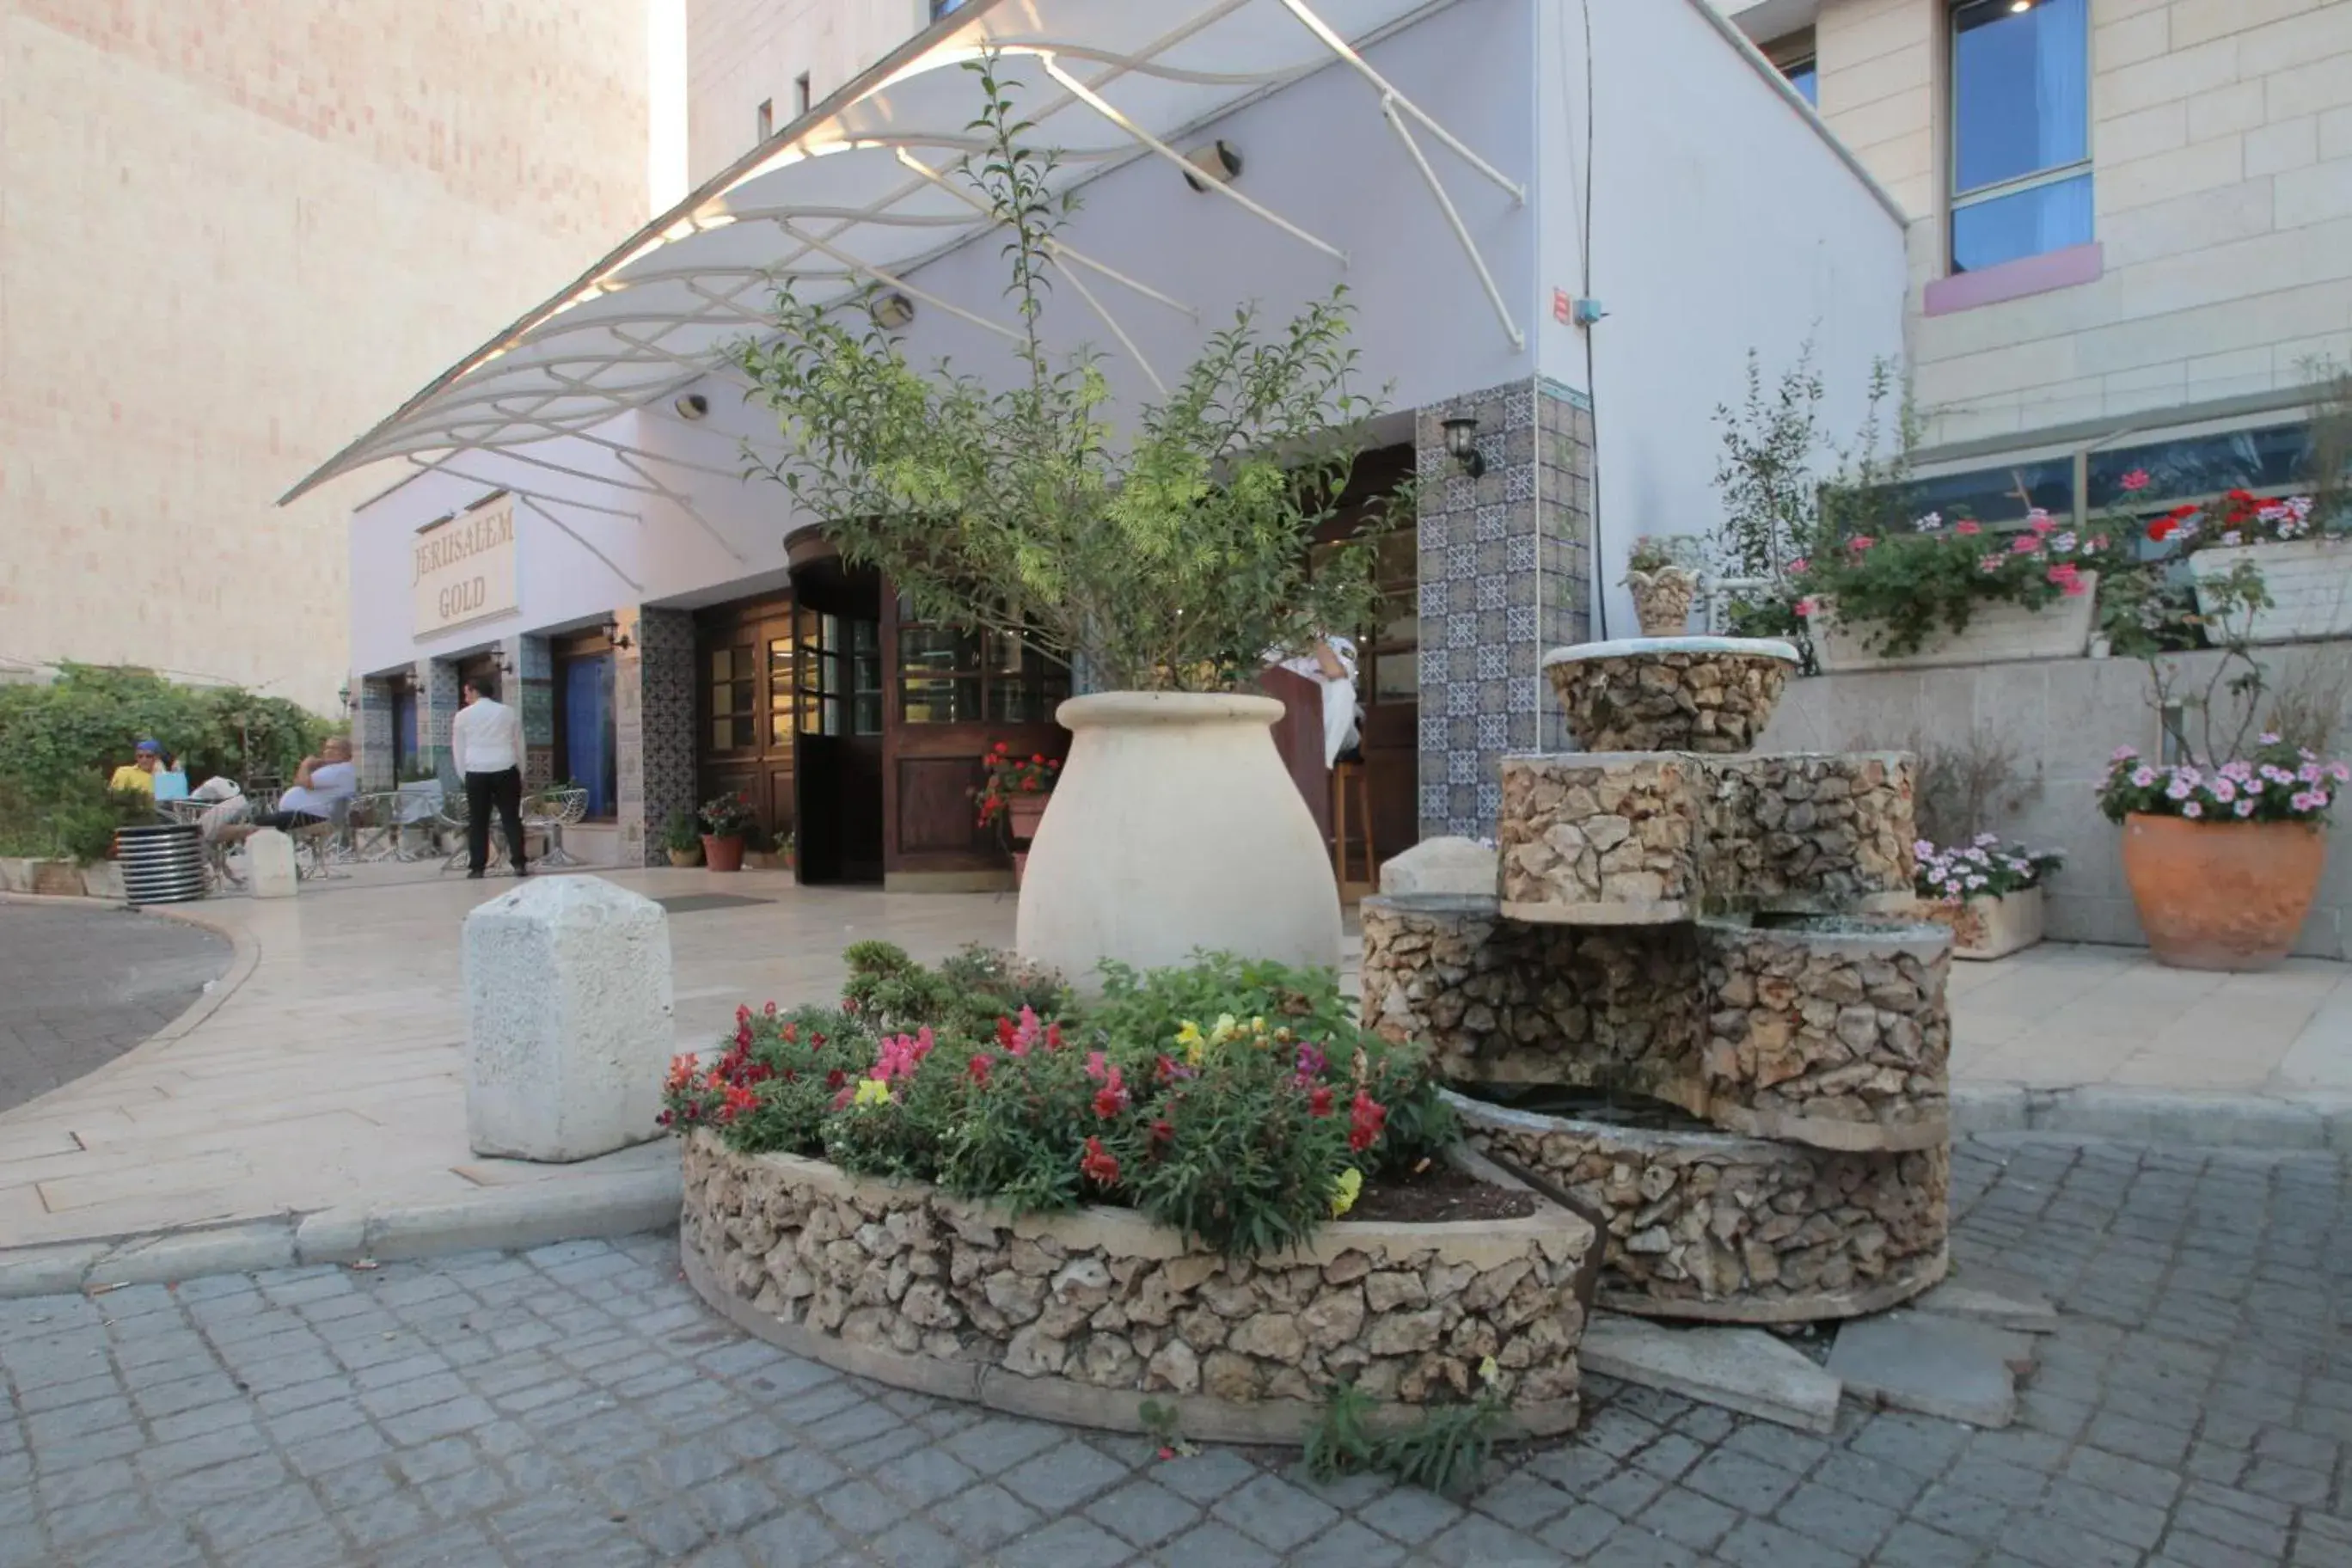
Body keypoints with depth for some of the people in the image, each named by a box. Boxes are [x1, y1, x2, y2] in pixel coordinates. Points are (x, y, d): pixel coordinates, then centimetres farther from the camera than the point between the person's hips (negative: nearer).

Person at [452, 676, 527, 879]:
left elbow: (458, 750, 9)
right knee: (512, 819, 3)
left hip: (476, 773, 0)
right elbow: (519, 746, 12)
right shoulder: (509, 712, 9)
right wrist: (520, 774, 20)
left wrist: (464, 776, 17)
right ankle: (520, 864, -3)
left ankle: (477, 867, 5)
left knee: (478, 822, 5)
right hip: (506, 771, 1)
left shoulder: (463, 715, 6)